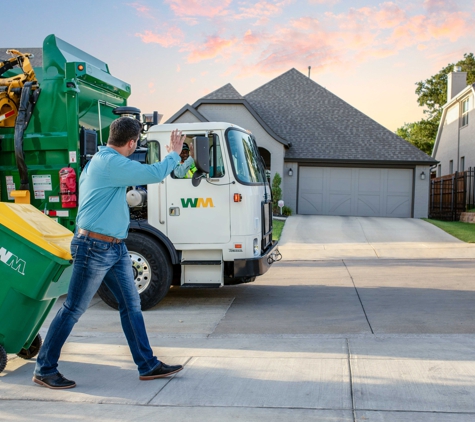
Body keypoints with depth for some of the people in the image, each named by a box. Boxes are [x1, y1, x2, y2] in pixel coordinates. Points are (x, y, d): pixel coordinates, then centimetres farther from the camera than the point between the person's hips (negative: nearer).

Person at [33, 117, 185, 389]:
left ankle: (148, 365, 18)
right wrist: (174, 154, -4)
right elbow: (155, 174, -20)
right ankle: (44, 370, 14)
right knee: (73, 311, 0)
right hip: (94, 248, -10)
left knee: (131, 305, 10)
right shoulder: (111, 163, -19)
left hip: (116, 248, 10)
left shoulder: (103, 160, 12)